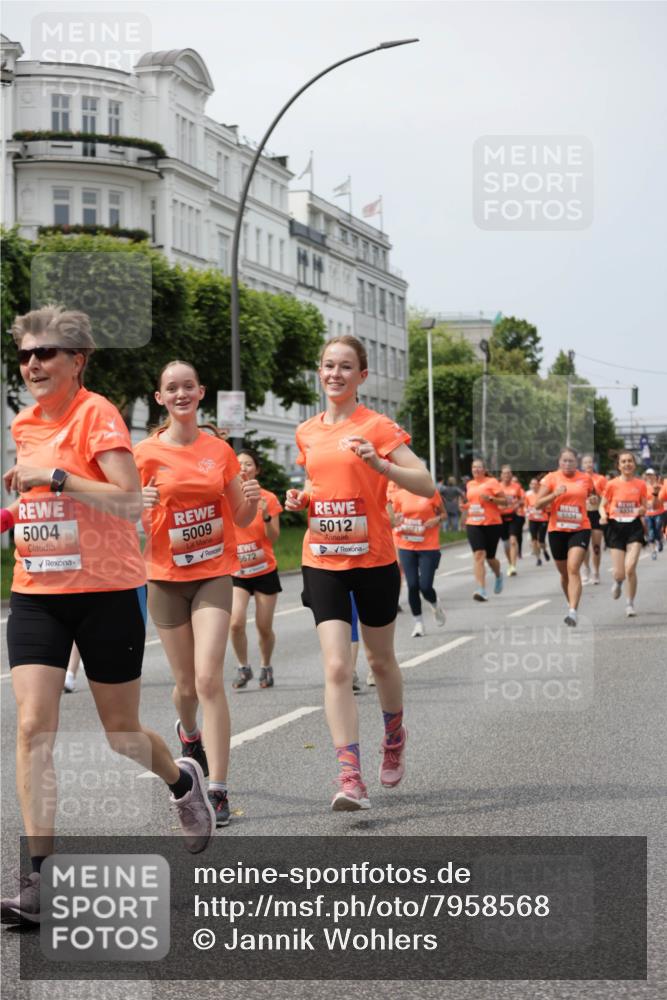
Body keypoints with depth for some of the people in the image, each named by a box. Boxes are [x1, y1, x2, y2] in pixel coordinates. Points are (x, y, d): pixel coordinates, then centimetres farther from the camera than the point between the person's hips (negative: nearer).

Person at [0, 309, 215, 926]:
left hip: (107, 591, -5)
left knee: (122, 734, 8)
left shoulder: (96, 414, -12)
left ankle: (183, 781, 42)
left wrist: (53, 476, -25)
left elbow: (131, 501, -23)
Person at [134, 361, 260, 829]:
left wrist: (252, 499, -13)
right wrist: (140, 506, -21)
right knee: (187, 683, 10)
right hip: (166, 577, 0)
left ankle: (218, 790, -13)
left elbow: (241, 517, 9)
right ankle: (189, 731, 46)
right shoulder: (146, 453, -2)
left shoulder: (220, 449, 3)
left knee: (209, 678, -15)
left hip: (214, 574, 0)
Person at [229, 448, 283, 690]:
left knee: (264, 627, 3)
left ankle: (266, 667, 28)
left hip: (264, 572, 0)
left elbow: (274, 538, -8)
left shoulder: (268, 499, -6)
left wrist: (265, 515, -24)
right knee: (236, 622, -16)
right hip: (237, 573, 0)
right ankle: (243, 668, 6)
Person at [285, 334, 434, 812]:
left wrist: (378, 463, -28)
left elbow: (427, 485, -14)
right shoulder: (307, 432, 7)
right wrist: (300, 499, 2)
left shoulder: (378, 427, -9)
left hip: (374, 560, -3)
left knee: (380, 661, 15)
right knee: (337, 668, -10)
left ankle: (395, 736, 43)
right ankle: (351, 777, -12)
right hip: (323, 561, 3)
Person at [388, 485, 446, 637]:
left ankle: (435, 605, 30)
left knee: (425, 586, -6)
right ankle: (418, 623, 13)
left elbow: (443, 514, 9)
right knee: (412, 585, -2)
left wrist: (437, 519, -12)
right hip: (406, 547, 2)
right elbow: (392, 520, 9)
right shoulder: (399, 495, 2)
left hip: (429, 547, -2)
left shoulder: (431, 493, -2)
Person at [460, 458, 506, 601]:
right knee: (479, 555, -13)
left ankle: (498, 575, 43)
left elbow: (504, 501, -5)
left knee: (490, 557, 7)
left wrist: (490, 499, -20)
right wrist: (465, 506, 8)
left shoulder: (492, 482, -4)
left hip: (492, 524, -3)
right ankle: (481, 590, -18)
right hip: (473, 524, 3)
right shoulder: (470, 484, 12)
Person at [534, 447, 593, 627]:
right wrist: (555, 494, -18)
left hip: (580, 529, -2)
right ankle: (571, 604, 37)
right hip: (557, 530, 2)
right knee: (564, 573, 13)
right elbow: (538, 504, -6)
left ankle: (573, 612, -26)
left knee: (573, 568, -20)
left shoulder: (585, 478, 2)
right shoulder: (551, 478, -2)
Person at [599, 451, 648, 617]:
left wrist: (641, 510, -13)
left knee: (630, 568, -15)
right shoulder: (612, 485, -2)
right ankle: (618, 583, 38)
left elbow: (644, 508, 10)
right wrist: (604, 516, -14)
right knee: (619, 573, -2)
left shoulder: (641, 484, 1)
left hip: (634, 527, 0)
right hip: (616, 527, 0)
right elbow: (602, 505, 7)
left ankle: (630, 604, 4)